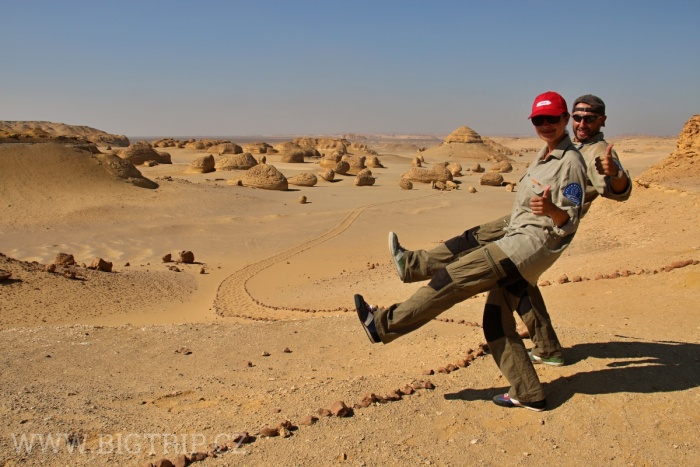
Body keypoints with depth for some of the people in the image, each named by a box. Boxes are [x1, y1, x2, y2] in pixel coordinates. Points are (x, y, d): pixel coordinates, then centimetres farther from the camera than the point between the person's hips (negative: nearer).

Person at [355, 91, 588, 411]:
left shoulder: (570, 161, -9)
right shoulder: (544, 155, 18)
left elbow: (569, 222, -17)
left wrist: (550, 209, -34)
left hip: (533, 243, -10)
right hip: (516, 243, 10)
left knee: (456, 277, -18)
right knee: (496, 322, 7)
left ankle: (385, 323, -16)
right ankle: (528, 394, 13)